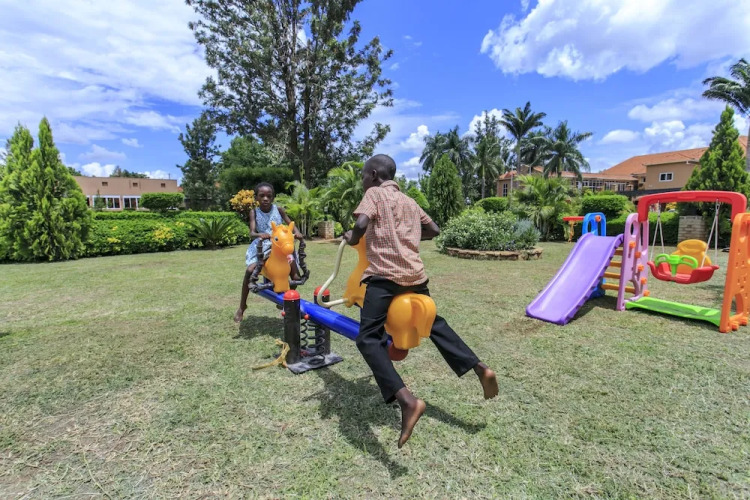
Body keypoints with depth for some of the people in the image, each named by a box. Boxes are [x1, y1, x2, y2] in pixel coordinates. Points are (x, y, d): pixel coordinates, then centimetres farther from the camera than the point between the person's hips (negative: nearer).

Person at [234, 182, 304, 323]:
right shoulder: (254, 212, -6)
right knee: (250, 271, -22)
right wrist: (260, 234, -40)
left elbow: (290, 223, 2)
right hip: (261, 246, -1)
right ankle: (242, 306, -2)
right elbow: (252, 233, -16)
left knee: (295, 274, -10)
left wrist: (297, 232, -21)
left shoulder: (278, 209, -3)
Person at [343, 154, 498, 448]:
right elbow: (434, 230, 28)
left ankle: (406, 400, -23)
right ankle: (480, 368, 19)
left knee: (368, 339, -7)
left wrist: (351, 238, 6)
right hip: (415, 274, 7)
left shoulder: (374, 193, 4)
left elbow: (362, 224, -14)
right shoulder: (409, 201, 23)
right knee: (434, 324, 24)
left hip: (385, 274, -7)